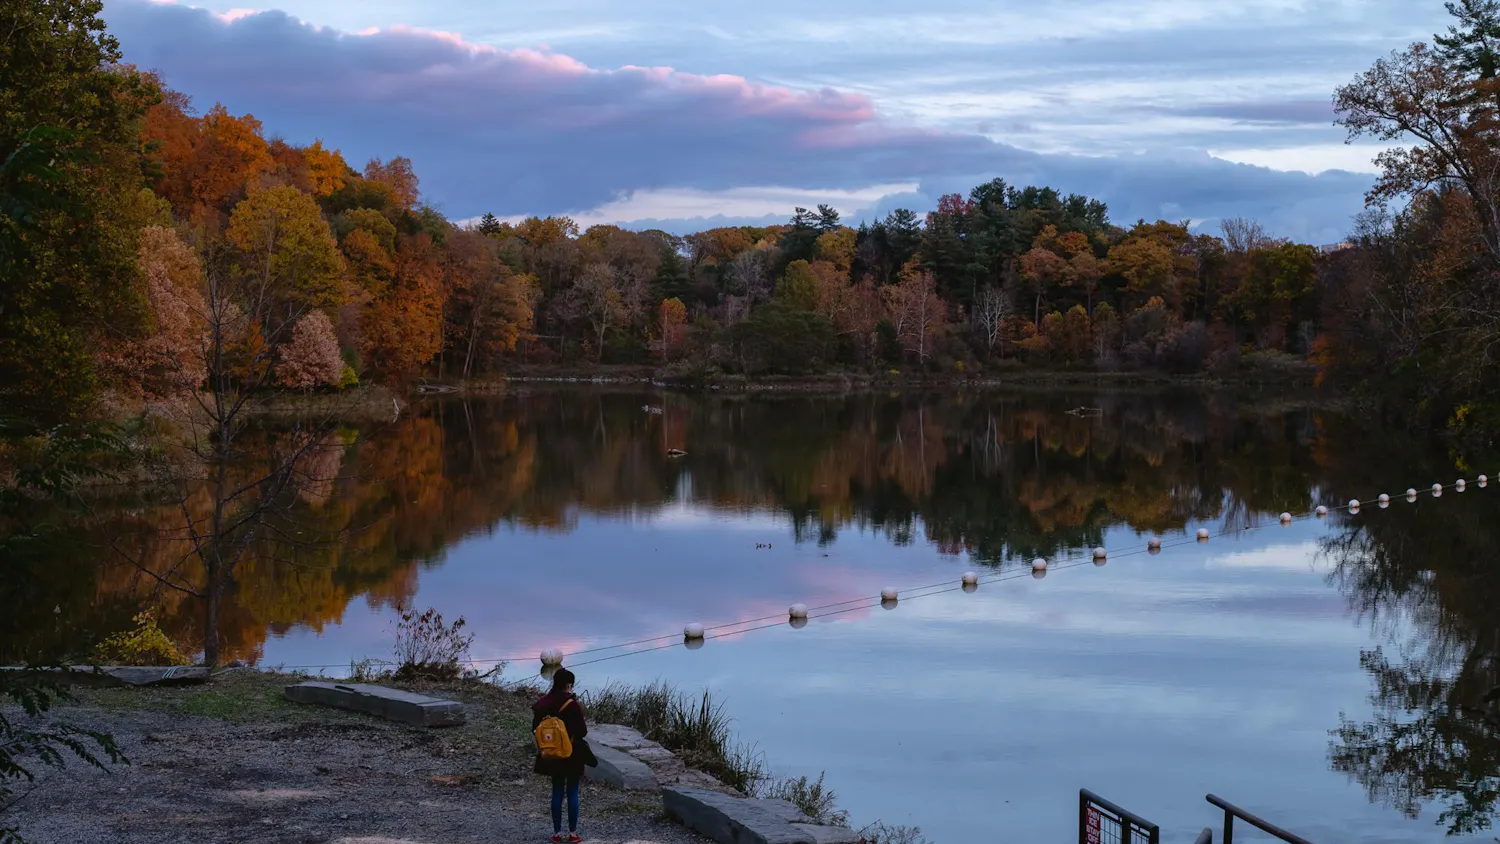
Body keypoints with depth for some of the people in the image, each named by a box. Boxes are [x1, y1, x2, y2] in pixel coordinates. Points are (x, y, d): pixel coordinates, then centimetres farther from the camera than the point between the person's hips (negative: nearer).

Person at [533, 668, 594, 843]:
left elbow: (536, 728, 3)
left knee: (557, 792, 13)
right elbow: (582, 731, -17)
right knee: (572, 793, 6)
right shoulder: (572, 704, -19)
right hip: (572, 755, -4)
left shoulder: (544, 704, -3)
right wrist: (585, 725, 6)